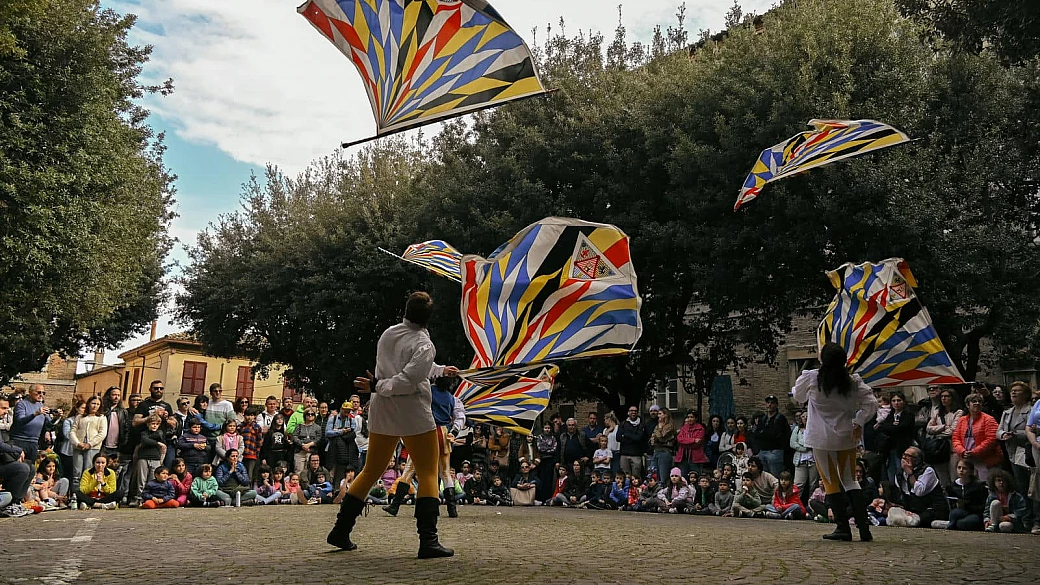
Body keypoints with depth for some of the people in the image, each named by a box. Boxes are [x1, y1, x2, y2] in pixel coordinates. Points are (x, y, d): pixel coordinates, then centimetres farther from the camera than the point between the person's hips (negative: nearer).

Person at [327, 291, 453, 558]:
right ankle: (428, 540, -8)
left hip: (381, 413, 7)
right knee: (428, 474, 0)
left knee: (371, 472, 17)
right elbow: (406, 382, -21)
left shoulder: (388, 334, 8)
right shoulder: (423, 344, -12)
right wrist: (377, 386, -7)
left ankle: (340, 531, 21)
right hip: (413, 414, -6)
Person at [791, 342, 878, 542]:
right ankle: (864, 527, 6)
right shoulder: (853, 381, -3)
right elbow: (871, 404, -6)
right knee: (850, 479, 14)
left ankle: (843, 527, 7)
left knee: (831, 481, 7)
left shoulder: (811, 378, -10)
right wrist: (858, 423, -3)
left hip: (822, 438, -3)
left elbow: (798, 397, 8)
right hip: (847, 437, 3)